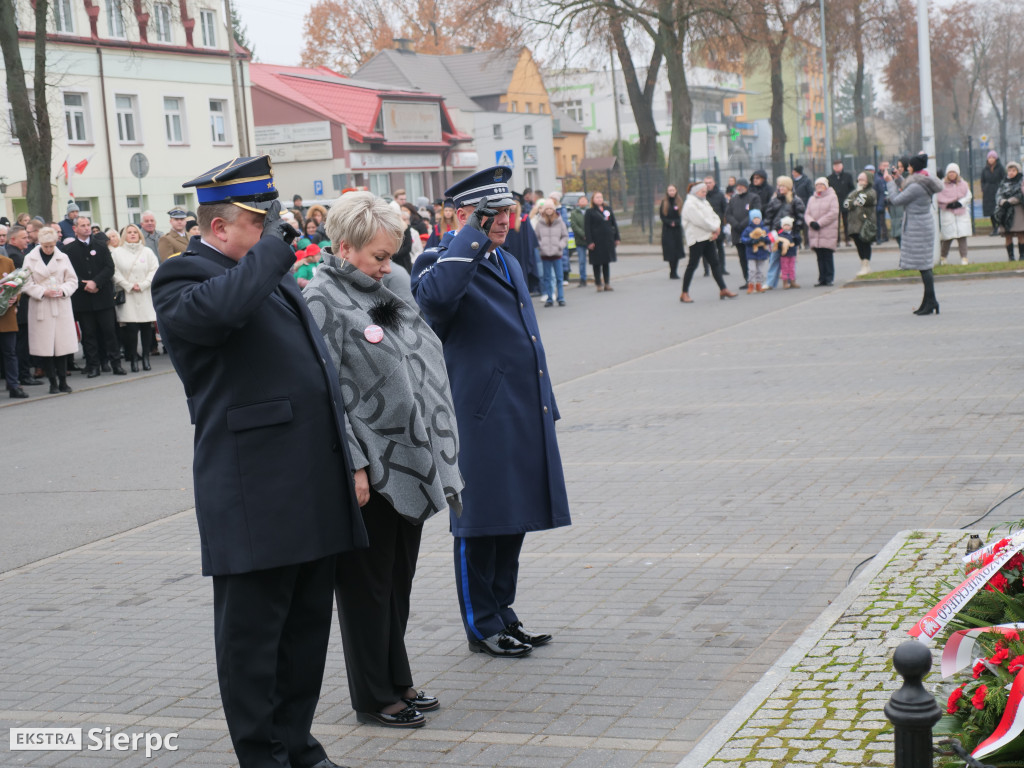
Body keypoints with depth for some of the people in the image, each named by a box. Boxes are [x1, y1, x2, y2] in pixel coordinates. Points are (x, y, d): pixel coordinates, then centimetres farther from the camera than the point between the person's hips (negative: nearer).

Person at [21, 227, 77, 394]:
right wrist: (43, 292, -13)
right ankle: (53, 382, 8)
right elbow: (27, 284, 0)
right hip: (40, 308, -1)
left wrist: (63, 290, -10)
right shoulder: (30, 259, 2)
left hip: (61, 307, 1)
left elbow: (73, 280, 9)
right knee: (45, 347, -1)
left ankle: (63, 381, 10)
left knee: (62, 345, 0)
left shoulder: (63, 258, 6)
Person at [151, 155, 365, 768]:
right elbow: (219, 308, -35)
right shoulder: (185, 278, -8)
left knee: (308, 624, 15)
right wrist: (274, 245, -19)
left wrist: (346, 458, 23)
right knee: (253, 629, 2)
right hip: (256, 495, -9)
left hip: (316, 488, 9)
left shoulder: (275, 274, 20)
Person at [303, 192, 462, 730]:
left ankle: (397, 681, 27)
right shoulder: (321, 302, -12)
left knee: (399, 579, 16)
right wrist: (352, 466, -19)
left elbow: (423, 372, 18)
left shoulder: (387, 294, 13)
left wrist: (435, 454, 15)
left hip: (409, 468, 8)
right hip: (369, 474, -8)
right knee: (368, 584, 3)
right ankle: (373, 698, 14)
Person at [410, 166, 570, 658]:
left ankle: (502, 614, 27)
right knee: (480, 525, 2)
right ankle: (482, 627, 14)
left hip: (523, 420, 8)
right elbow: (435, 295, -36)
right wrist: (473, 233, -27)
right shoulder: (441, 262, -9)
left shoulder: (507, 263, 18)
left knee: (513, 521, 15)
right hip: (481, 422, -8)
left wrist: (545, 409, 22)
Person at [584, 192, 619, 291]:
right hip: (596, 241, -4)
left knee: (607, 262, 7)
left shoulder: (608, 210, 12)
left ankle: (607, 284, 12)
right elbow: (586, 228, -6)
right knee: (597, 263, -1)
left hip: (608, 241, 4)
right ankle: (598, 284, 5)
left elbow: (614, 225, 15)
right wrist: (589, 242, -13)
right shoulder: (589, 212, -2)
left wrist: (616, 238, 9)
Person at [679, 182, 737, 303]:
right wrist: (715, 228, -11)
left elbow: (714, 216, 12)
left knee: (714, 263, 9)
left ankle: (723, 289, 14)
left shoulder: (704, 203, 18)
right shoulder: (690, 204, -12)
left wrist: (716, 228, -8)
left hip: (708, 237, 9)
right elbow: (701, 220, -20)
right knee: (692, 265, -6)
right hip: (696, 238, -9)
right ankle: (684, 293, -1)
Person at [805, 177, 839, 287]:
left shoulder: (832, 197, 1)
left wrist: (819, 223, -14)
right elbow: (807, 214, 13)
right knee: (820, 256, 5)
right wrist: (811, 222, -10)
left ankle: (829, 278, 0)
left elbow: (833, 213, -10)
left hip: (828, 232, -5)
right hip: (815, 233, 5)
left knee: (828, 255, -6)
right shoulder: (812, 199, 17)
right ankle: (822, 279, 9)